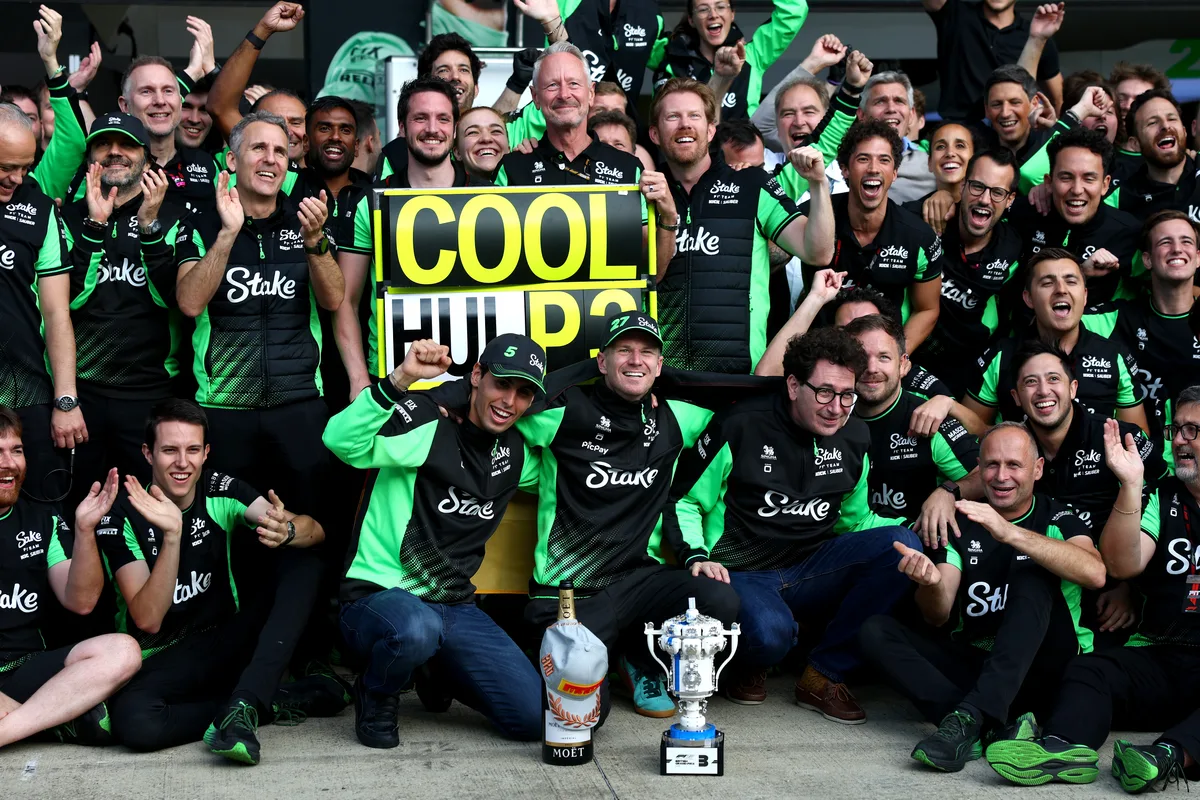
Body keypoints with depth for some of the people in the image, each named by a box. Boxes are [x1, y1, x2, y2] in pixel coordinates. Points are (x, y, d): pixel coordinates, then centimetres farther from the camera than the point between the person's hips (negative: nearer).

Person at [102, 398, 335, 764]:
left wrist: (287, 531, -39)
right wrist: (172, 535, -34)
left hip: (228, 639, 3)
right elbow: (147, 620, -22)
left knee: (302, 564, -16)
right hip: (162, 659, -3)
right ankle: (273, 701, -17)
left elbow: (315, 531, -14)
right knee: (133, 721, -36)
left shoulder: (220, 490, -4)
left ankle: (243, 704, -28)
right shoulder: (121, 516, -13)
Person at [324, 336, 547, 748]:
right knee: (416, 628, -43)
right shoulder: (427, 422, -12)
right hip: (377, 596, -6)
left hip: (456, 609, 6)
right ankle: (375, 697, -5)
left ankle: (439, 674, 24)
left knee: (534, 717, -6)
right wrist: (400, 379, -42)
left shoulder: (516, 452, 9)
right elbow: (342, 440, -30)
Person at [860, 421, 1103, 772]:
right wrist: (931, 583, -26)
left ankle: (970, 717, -40)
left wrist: (1010, 533, -34)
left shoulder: (1057, 518, -1)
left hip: (1043, 668, -3)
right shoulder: (961, 523, 7)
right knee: (876, 631, -16)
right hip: (971, 661, 3)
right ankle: (990, 728, -34)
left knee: (1033, 575, -27)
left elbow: (1095, 573, -24)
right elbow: (938, 617, -1)